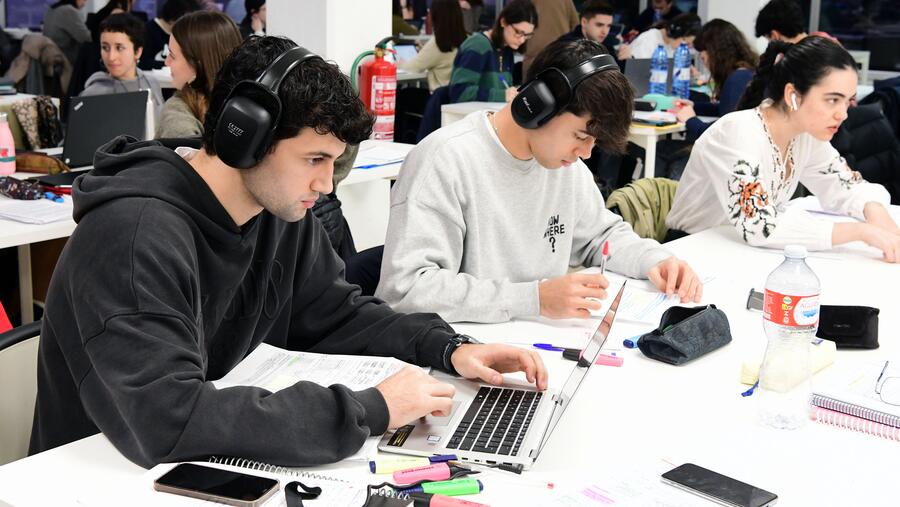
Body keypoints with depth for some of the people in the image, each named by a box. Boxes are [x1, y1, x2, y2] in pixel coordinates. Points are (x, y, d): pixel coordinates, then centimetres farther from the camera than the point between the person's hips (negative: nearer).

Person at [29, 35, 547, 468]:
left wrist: (448, 348, -8)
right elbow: (168, 420, -36)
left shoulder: (282, 212, -3)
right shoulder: (137, 235, -28)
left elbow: (338, 313, 8)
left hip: (214, 466, 6)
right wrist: (368, 410, -33)